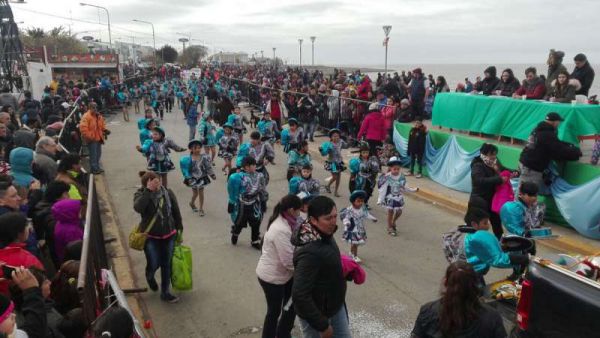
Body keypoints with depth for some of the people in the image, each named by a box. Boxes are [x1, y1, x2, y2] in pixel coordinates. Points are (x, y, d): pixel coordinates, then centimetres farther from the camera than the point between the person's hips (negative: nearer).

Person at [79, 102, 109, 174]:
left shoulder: (99, 116, 10)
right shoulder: (86, 116, -16)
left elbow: (102, 124, 24)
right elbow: (83, 128, -23)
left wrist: (105, 130, 4)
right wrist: (89, 136, -24)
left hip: (98, 138, 8)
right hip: (91, 139, -8)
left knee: (98, 153, 17)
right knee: (93, 154, -5)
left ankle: (97, 167, 30)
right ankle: (94, 169, 2)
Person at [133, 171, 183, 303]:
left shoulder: (168, 193, -6)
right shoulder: (140, 194, -11)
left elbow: (176, 212, 3)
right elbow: (138, 208, -33)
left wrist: (179, 230, 7)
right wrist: (148, 191, -33)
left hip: (169, 235, 2)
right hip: (150, 236, -2)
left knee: (166, 264, 10)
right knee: (154, 264, 1)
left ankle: (165, 292, 27)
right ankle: (150, 276, 39)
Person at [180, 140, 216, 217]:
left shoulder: (204, 157, -10)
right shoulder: (188, 159, -12)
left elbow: (208, 167, -4)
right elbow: (187, 170, -8)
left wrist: (212, 175, -10)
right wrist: (188, 178, -12)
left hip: (202, 178, 1)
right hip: (193, 178, -1)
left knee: (201, 193, 9)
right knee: (195, 193, 9)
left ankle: (201, 209, 23)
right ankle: (192, 203, 42)